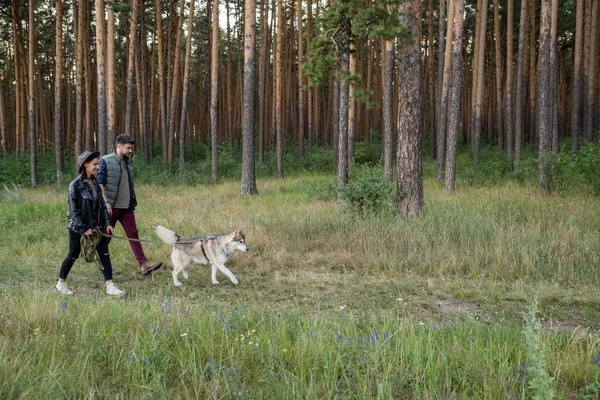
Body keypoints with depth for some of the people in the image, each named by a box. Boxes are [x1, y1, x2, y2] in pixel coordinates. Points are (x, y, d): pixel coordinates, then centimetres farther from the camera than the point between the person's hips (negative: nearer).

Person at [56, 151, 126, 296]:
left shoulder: (95, 183, 5)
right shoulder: (75, 184, -14)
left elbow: (101, 204, 10)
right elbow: (73, 210, -15)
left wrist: (107, 223, 4)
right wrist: (83, 229, -17)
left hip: (96, 226, 6)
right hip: (78, 228, -6)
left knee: (104, 254, -1)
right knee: (73, 255, 8)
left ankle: (110, 286, 1)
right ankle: (61, 283, 27)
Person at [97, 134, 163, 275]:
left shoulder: (128, 161, 11)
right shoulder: (106, 161, -8)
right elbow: (100, 183, -12)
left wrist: (133, 201, 18)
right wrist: (106, 202, -19)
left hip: (126, 207, 5)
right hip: (111, 206, -5)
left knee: (133, 233, -2)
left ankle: (144, 264, -9)